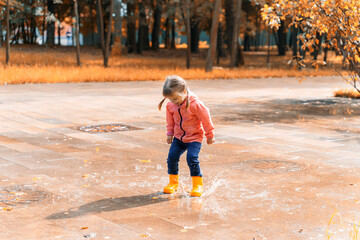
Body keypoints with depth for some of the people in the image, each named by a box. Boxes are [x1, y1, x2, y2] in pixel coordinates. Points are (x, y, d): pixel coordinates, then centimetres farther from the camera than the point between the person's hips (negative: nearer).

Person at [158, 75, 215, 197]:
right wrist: (170, 133, 14)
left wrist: (210, 135, -3)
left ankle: (198, 185, -3)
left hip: (194, 137, -5)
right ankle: (173, 182, 16)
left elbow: (206, 119, -11)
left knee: (192, 158, -19)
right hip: (178, 137, 5)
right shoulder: (170, 105, -5)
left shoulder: (195, 104, -22)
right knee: (172, 157, -4)